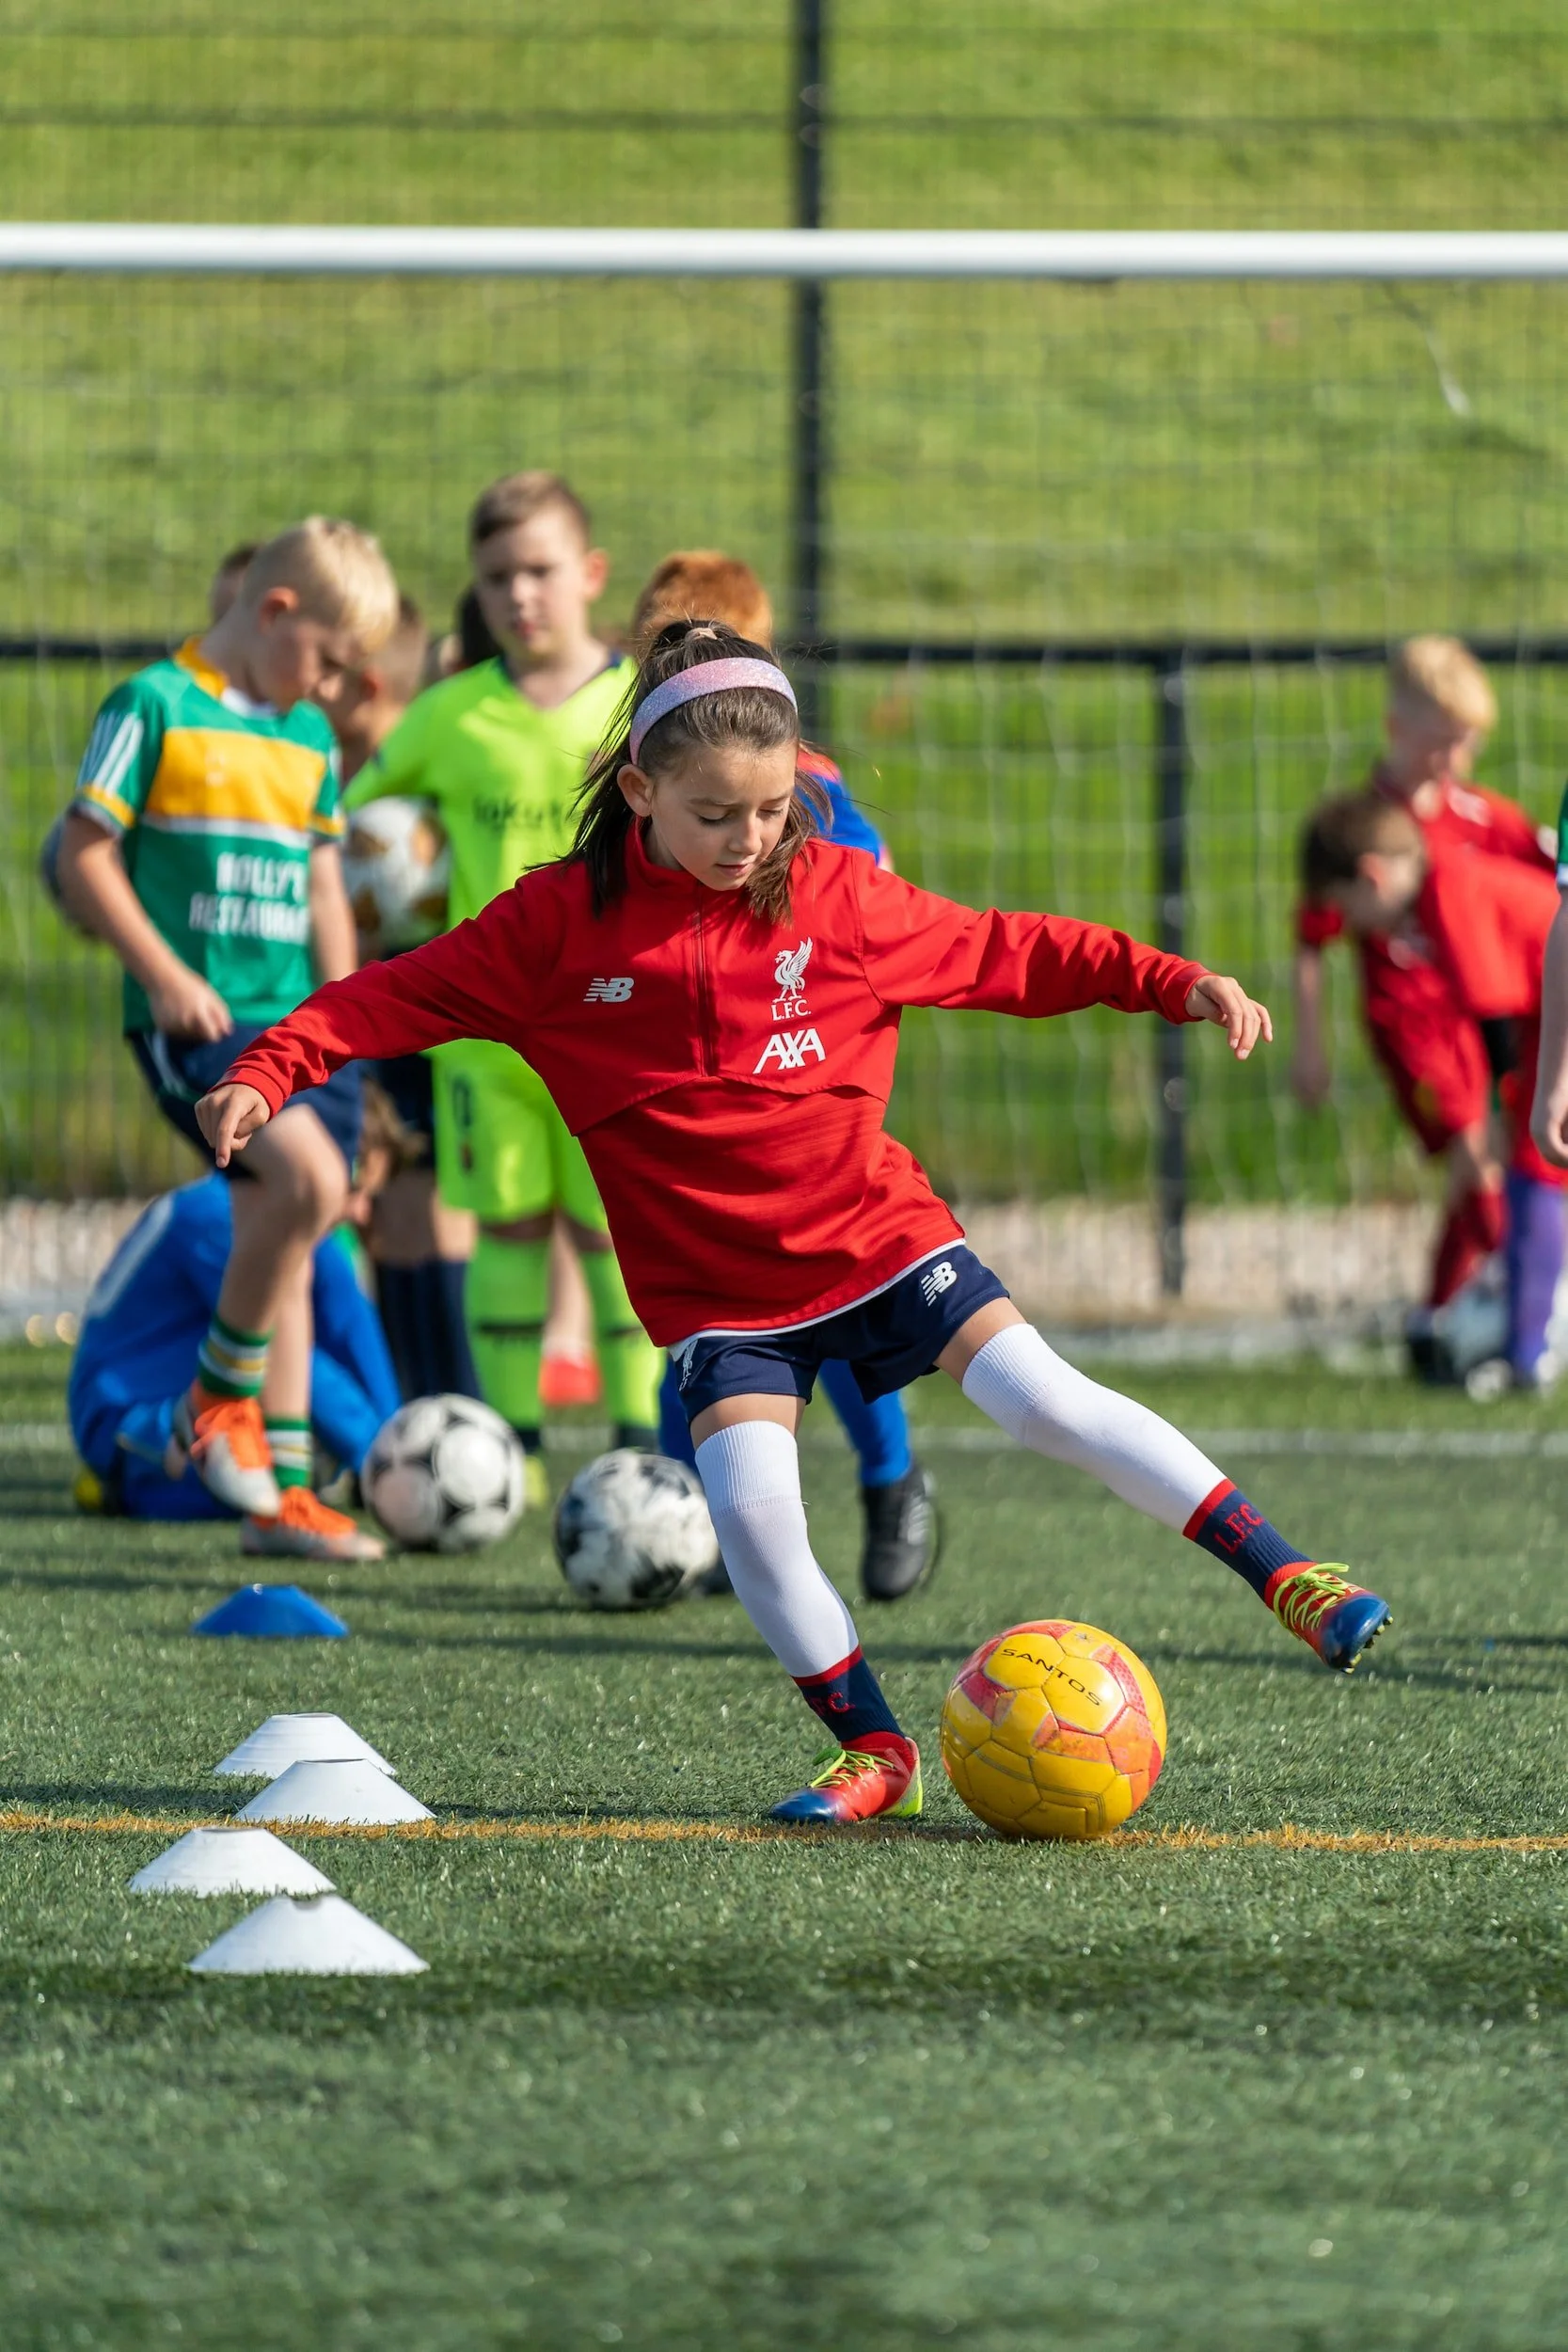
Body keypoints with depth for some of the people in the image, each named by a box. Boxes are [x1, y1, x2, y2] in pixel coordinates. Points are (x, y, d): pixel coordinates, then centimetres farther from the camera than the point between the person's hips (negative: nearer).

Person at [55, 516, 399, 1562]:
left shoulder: (310, 739, 16)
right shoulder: (156, 705, -6)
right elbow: (86, 852, -7)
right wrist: (163, 974, -14)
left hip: (297, 1021, 8)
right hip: (200, 1018, -7)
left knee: (281, 1251, 8)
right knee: (308, 1176, -26)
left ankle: (280, 1487, 12)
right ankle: (220, 1395, -9)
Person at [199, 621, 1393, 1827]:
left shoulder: (837, 892, -3)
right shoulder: (562, 922, -6)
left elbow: (1005, 954, 6)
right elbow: (401, 995, -1)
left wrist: (1181, 983, -1)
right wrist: (268, 1070, -15)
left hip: (875, 1231, 0)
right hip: (718, 1290, 0)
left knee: (1048, 1401, -14)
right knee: (749, 1504, -17)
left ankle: (1283, 1575, -5)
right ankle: (874, 1749, 1)